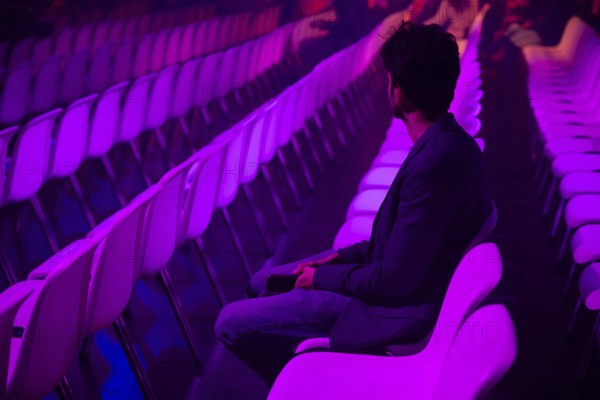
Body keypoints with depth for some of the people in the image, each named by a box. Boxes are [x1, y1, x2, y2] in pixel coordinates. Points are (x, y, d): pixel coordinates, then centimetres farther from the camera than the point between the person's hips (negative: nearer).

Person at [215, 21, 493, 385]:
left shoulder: (435, 162, -31)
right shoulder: (449, 141, 1)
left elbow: (395, 280, -26)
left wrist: (321, 277, -11)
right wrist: (340, 258, 6)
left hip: (394, 311, -10)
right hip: (400, 281, 10)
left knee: (232, 323, -10)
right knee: (263, 283, 20)